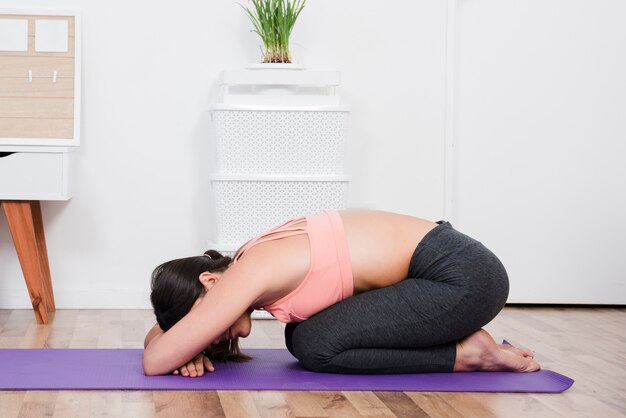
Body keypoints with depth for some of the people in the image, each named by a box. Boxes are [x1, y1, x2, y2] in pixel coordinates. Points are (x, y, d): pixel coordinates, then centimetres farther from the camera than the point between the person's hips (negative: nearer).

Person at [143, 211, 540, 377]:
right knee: (303, 336, 8)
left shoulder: (248, 275, -18)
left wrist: (185, 343, 4)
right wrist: (194, 346, -2)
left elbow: (154, 362, -17)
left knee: (316, 345, -11)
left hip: (462, 276, -9)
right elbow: (160, 335, 18)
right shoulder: (251, 264, 8)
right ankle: (460, 337, 9)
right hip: (446, 268, 9)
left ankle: (466, 354, -4)